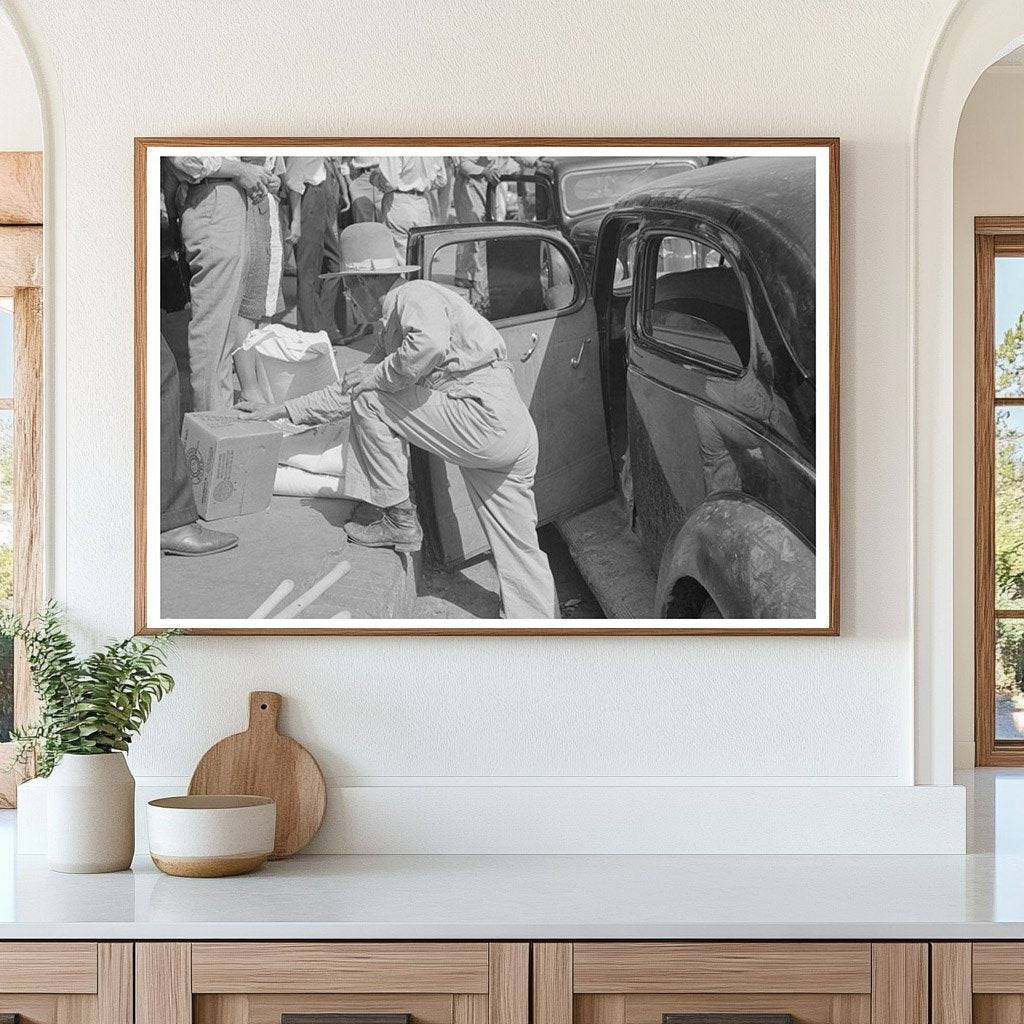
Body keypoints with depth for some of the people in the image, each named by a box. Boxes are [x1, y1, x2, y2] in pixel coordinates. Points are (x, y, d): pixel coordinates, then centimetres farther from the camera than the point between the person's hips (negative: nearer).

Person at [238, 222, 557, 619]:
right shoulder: (389, 330, 26)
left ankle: (397, 517, 2)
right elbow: (349, 389, 34)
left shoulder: (414, 296, -4)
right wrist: (282, 411, 35)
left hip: (485, 417, -10)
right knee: (520, 556, 9)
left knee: (371, 400, -2)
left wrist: (379, 375, -11)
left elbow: (430, 344, -27)